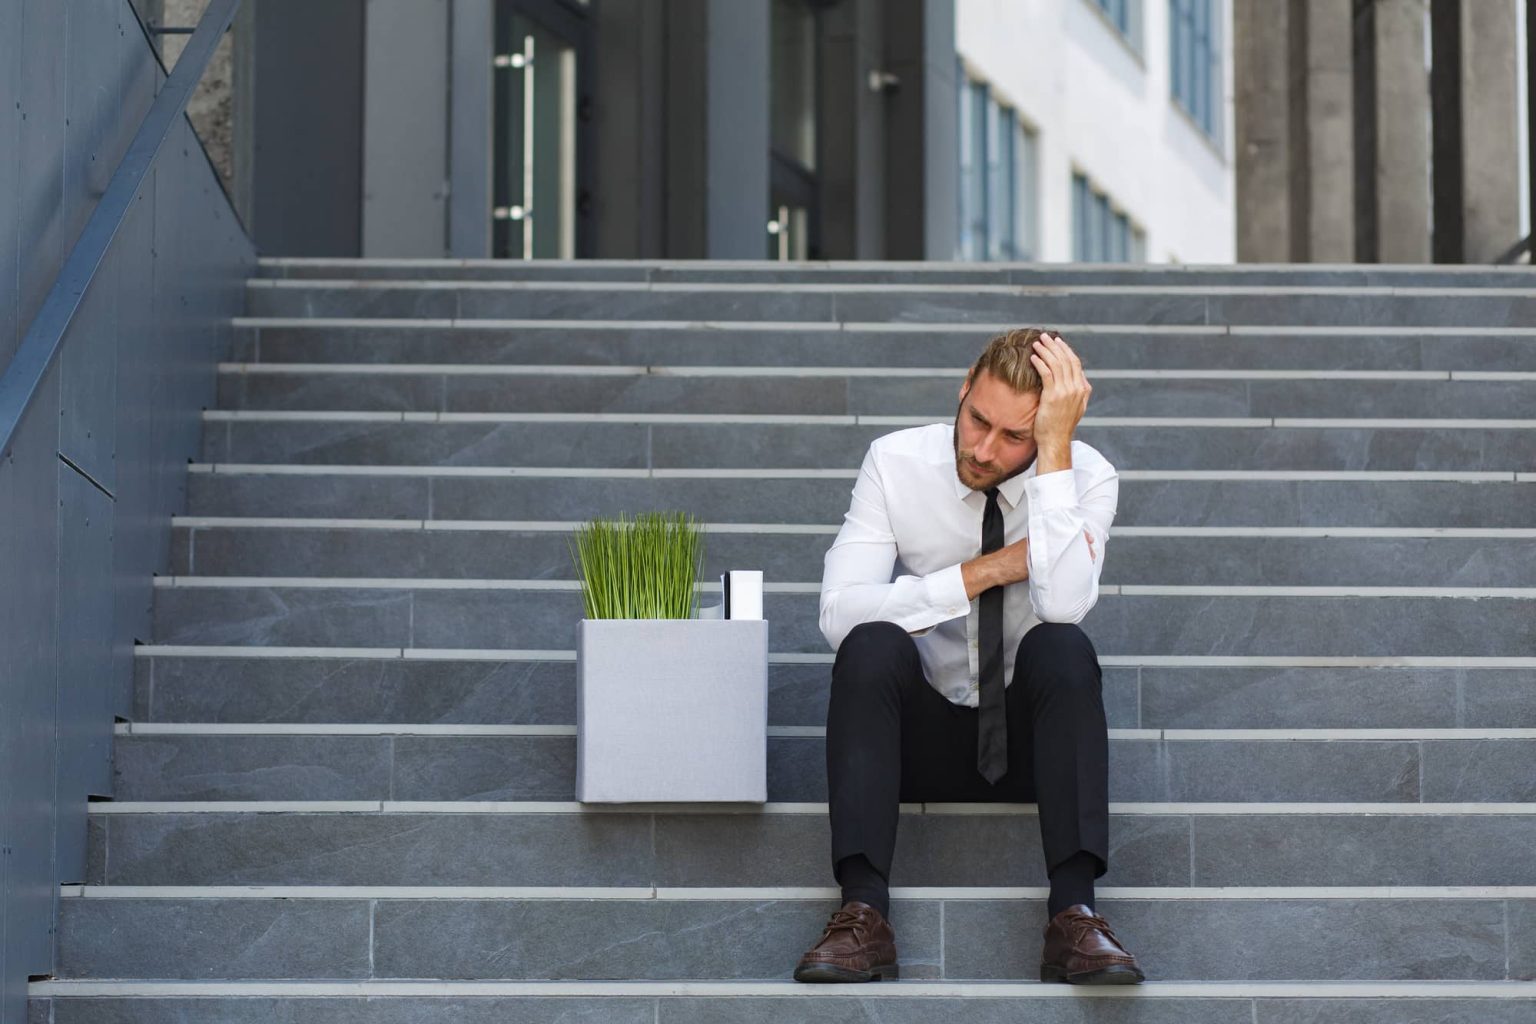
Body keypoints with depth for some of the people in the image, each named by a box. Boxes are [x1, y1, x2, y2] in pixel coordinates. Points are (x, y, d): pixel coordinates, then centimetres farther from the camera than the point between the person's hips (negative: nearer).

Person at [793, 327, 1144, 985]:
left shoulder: (1087, 477, -9)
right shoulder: (896, 462, -8)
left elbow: (1063, 605, -29)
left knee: (1062, 647, -31)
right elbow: (839, 614, -18)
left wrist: (1055, 449, -30)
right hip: (922, 733, 0)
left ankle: (1072, 917, -36)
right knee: (873, 644, -30)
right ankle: (864, 915, -37)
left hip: (1031, 734, 0)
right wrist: (984, 571, -21)